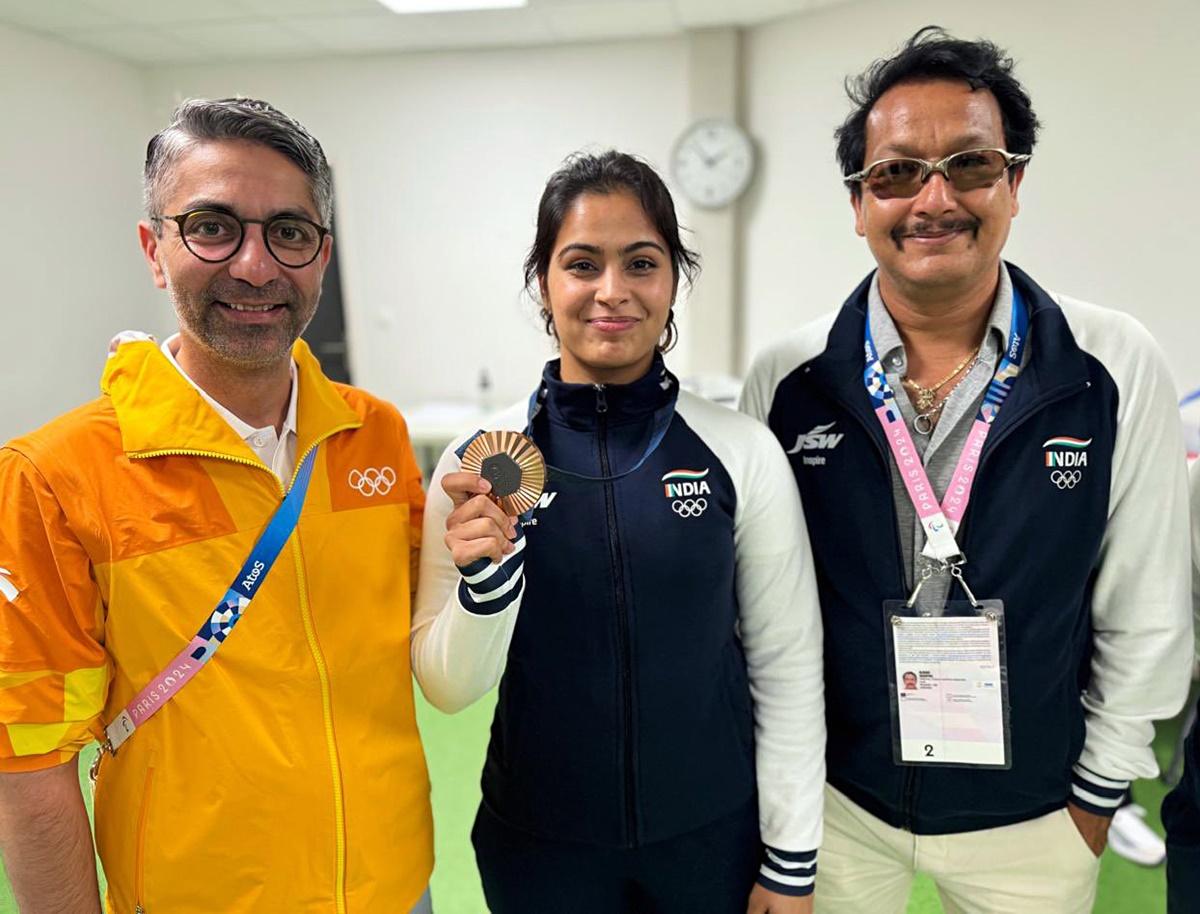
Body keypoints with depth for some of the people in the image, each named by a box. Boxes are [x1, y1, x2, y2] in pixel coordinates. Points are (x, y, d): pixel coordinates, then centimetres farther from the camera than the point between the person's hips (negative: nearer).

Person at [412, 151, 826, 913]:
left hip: (714, 835, 0)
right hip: (539, 845, 1)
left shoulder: (743, 451, -11)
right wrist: (484, 576, -25)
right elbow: (449, 688, -7)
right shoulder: (480, 459, -10)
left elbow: (789, 669, -4)